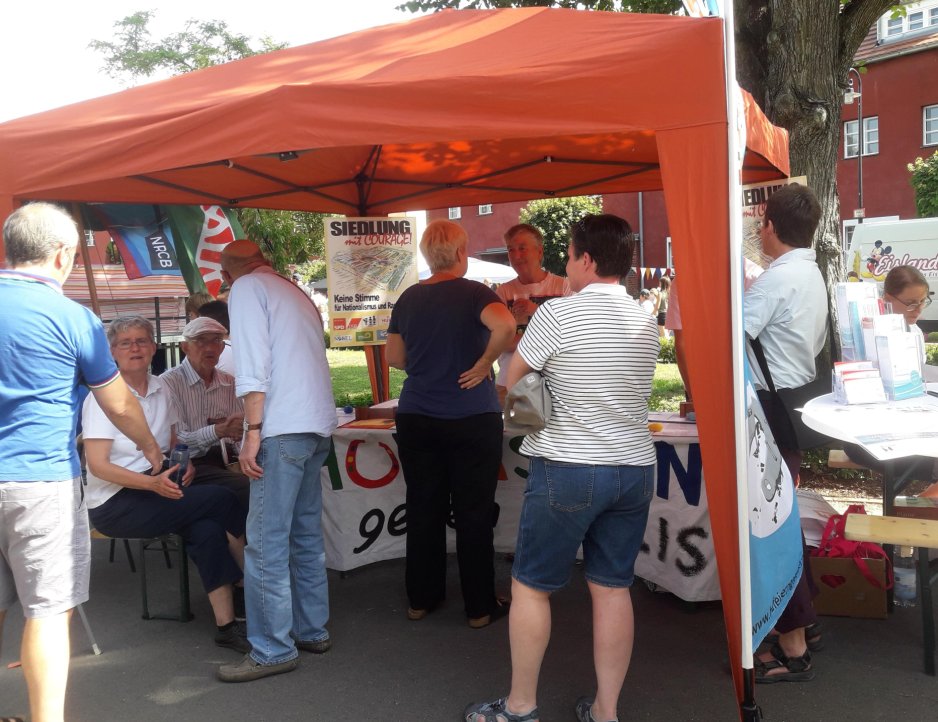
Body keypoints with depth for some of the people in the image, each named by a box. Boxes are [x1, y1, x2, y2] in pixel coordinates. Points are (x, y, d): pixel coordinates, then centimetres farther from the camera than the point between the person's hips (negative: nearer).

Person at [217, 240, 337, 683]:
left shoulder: (246, 288, 0)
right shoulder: (294, 292, 23)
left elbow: (254, 364, -13)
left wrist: (252, 431, -14)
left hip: (283, 429, -9)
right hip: (318, 427, 9)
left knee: (266, 545, -4)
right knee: (307, 535, 15)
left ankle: (273, 650, 1)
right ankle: (312, 630, 23)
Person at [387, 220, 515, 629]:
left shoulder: (408, 299, 6)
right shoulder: (474, 293, -8)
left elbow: (394, 357, 11)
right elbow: (505, 325, -28)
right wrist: (484, 363, -15)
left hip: (416, 419, 4)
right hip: (472, 420, -4)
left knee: (423, 508, 13)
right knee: (474, 514, 5)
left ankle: (421, 599, 23)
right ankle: (480, 607, 14)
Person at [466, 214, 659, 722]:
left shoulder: (557, 313, -10)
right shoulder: (646, 322, 8)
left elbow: (512, 382, -1)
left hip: (568, 469, -6)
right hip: (635, 469, 6)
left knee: (530, 586, 8)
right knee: (613, 588, 11)